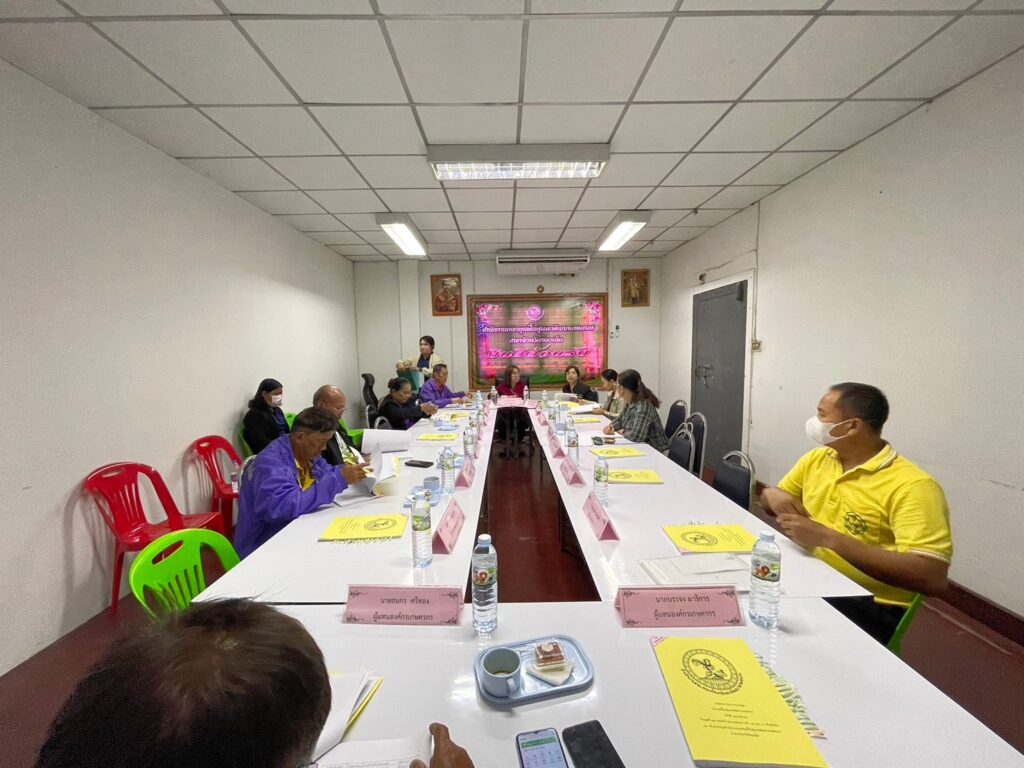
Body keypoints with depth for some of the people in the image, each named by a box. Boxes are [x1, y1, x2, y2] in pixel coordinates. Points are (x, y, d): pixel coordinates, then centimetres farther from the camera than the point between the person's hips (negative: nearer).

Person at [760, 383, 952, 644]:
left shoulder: (912, 486, -15)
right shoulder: (817, 459, 5)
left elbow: (932, 579, -24)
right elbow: (770, 495, 18)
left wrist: (830, 539, -30)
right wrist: (774, 497, -7)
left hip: (868, 604, -6)